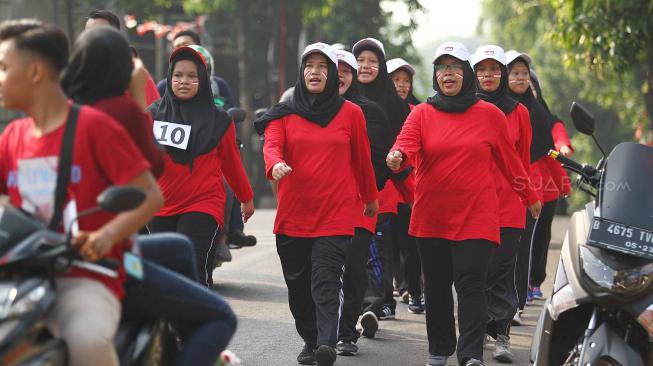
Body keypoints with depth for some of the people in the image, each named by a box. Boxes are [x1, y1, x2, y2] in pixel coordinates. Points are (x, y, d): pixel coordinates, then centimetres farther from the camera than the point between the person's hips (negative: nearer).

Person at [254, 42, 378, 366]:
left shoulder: (350, 113, 5)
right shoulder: (284, 114, 7)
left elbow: (362, 159, 14)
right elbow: (271, 145, -10)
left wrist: (370, 198, 24)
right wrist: (276, 164, -33)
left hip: (336, 214, -3)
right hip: (293, 214, 3)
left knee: (325, 283, -17)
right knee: (298, 286, 11)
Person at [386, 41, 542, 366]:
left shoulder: (489, 114, 5)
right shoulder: (422, 113, 5)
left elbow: (508, 159, 14)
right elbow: (406, 143, -12)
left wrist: (529, 196, 20)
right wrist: (397, 156, -35)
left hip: (476, 216, -2)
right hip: (431, 217, 2)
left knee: (470, 283, -12)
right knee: (436, 286, 11)